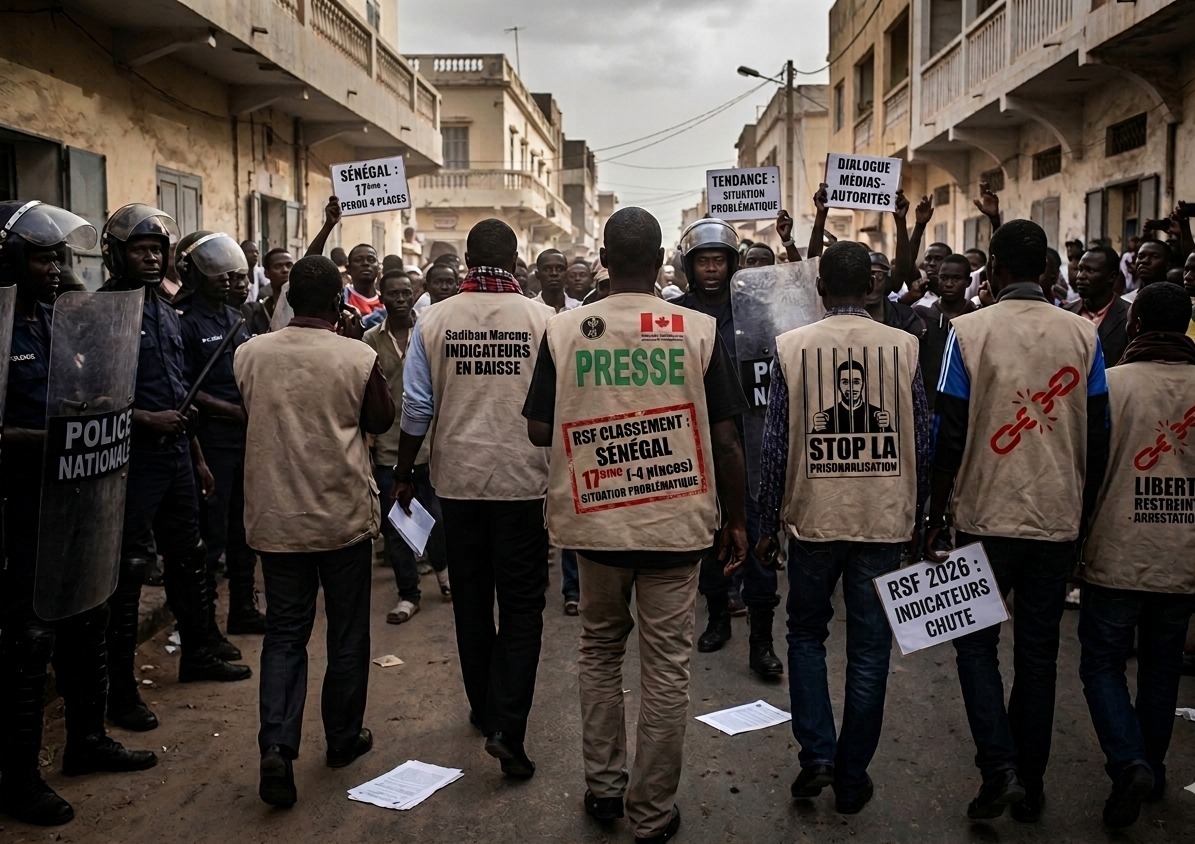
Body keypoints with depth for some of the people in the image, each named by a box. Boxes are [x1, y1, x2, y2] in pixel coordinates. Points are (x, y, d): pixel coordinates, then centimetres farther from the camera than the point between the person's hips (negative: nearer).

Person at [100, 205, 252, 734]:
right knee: (128, 571, -2)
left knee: (189, 557, 17)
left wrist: (197, 456, 18)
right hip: (134, 457, -8)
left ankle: (197, 654, 33)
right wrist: (147, 420, -19)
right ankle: (121, 689, 8)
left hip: (175, 453, 8)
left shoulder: (166, 312, 14)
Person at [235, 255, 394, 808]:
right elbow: (382, 421, 3)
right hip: (344, 515, -2)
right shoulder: (359, 358, -13)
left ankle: (277, 747, -2)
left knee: (284, 634, 11)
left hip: (275, 518, 2)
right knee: (347, 633, 14)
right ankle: (343, 738, 26)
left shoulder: (249, 354, -4)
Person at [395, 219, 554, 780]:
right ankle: (507, 728, -4)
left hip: (458, 478, 2)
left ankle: (483, 708, 31)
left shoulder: (434, 320, -3)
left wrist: (404, 474, 12)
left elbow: (417, 408, 0)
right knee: (521, 606, 5)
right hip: (525, 479, -2)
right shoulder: (542, 319, -7)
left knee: (471, 600, 16)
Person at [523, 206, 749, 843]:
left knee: (600, 649, 21)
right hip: (674, 523, -1)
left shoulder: (563, 331, -5)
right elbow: (725, 439, -6)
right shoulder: (698, 331, -7)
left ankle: (603, 788, 29)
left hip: (594, 522, 2)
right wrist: (736, 520, 6)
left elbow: (540, 431, -2)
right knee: (666, 666, 10)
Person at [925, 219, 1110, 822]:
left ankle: (1000, 769, 0)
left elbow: (950, 437, -9)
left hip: (987, 515, -3)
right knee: (1038, 650, 13)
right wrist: (1084, 510, 15)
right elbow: (1098, 438, 2)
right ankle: (1030, 786, 22)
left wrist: (934, 515, 0)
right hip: (1059, 518, 3)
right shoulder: (1084, 333, 0)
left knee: (976, 642, 13)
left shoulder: (968, 331, -8)